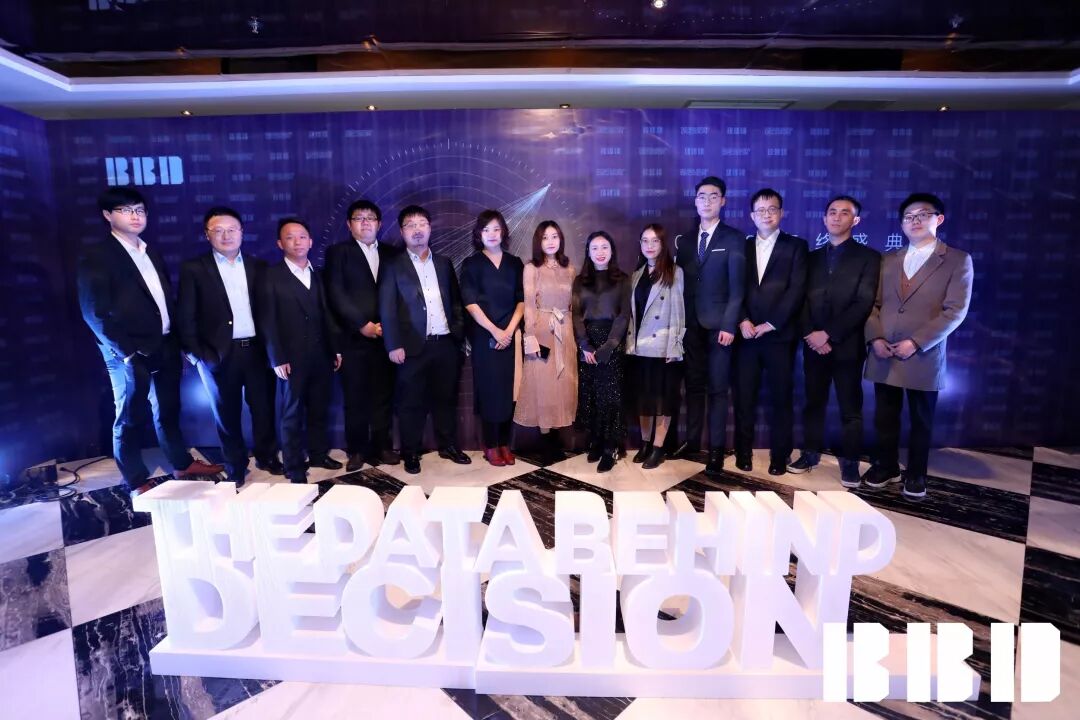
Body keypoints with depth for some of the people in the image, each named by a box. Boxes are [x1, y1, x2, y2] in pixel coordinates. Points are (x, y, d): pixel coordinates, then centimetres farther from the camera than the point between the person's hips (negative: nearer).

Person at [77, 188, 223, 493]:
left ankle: (182, 464, 31)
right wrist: (127, 352, -17)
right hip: (131, 354, -6)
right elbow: (95, 313, -13)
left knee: (168, 410, 18)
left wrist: (178, 342, 8)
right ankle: (137, 482, 18)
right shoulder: (96, 257, -8)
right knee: (130, 418, 6)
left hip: (166, 347, 6)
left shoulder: (151, 252, 13)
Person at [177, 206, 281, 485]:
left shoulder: (258, 266, 8)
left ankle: (267, 457, 30)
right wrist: (195, 352, -8)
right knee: (227, 412, 10)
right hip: (219, 354, -2)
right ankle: (236, 466, 26)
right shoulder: (194, 269, 0)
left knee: (264, 407, 12)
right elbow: (185, 316, -2)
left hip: (257, 349, 2)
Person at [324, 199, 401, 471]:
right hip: (353, 337, -2)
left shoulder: (392, 254, 14)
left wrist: (387, 326, -6)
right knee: (355, 398, 3)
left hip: (385, 336, 2)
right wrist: (363, 324, -12)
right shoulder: (338, 252, 6)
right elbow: (336, 294, -5)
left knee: (384, 396, 5)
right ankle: (357, 450, 15)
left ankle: (382, 446, 17)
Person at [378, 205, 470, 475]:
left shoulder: (444, 263, 13)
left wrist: (459, 333, 5)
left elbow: (456, 302, 15)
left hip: (446, 343, 4)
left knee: (445, 397, 12)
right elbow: (387, 308, -4)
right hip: (413, 346, -3)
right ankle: (410, 453, 18)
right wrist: (393, 345, -11)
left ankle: (448, 446, 26)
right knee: (411, 402, 5)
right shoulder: (394, 266, 1)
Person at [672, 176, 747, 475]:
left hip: (718, 325, -4)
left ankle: (716, 450, 9)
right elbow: (681, 282, 8)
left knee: (717, 389, 1)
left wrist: (729, 325, -15)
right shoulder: (684, 240, 13)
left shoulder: (734, 238, 0)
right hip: (691, 325, 4)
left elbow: (737, 286, -6)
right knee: (693, 386, 11)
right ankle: (692, 441, 21)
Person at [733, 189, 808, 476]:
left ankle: (780, 456, 16)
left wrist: (770, 324, -12)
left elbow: (796, 290, -5)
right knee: (744, 398, 3)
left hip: (780, 335, -2)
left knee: (781, 398, 5)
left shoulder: (796, 246, 6)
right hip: (746, 334, 2)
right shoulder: (742, 247, 13)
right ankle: (743, 453, 15)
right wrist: (743, 321, -9)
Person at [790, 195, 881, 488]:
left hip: (847, 345, -3)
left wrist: (829, 333, -15)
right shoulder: (812, 258, 14)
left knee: (850, 408, 3)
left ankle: (850, 463, 13)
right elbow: (802, 300, 7)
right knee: (813, 403, 10)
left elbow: (864, 303, -9)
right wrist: (810, 334, -8)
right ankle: (810, 453, 22)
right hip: (814, 344, 3)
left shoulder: (868, 257, 2)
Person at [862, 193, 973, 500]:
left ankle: (916, 474, 26)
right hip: (883, 356, 3)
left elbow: (955, 311, -9)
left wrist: (916, 343, -17)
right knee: (884, 417, 11)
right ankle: (886, 466, 28)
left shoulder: (958, 260, 0)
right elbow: (873, 303, 10)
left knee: (921, 421, 11)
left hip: (924, 357, -3)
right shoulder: (888, 260, 13)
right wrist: (875, 338, -6)